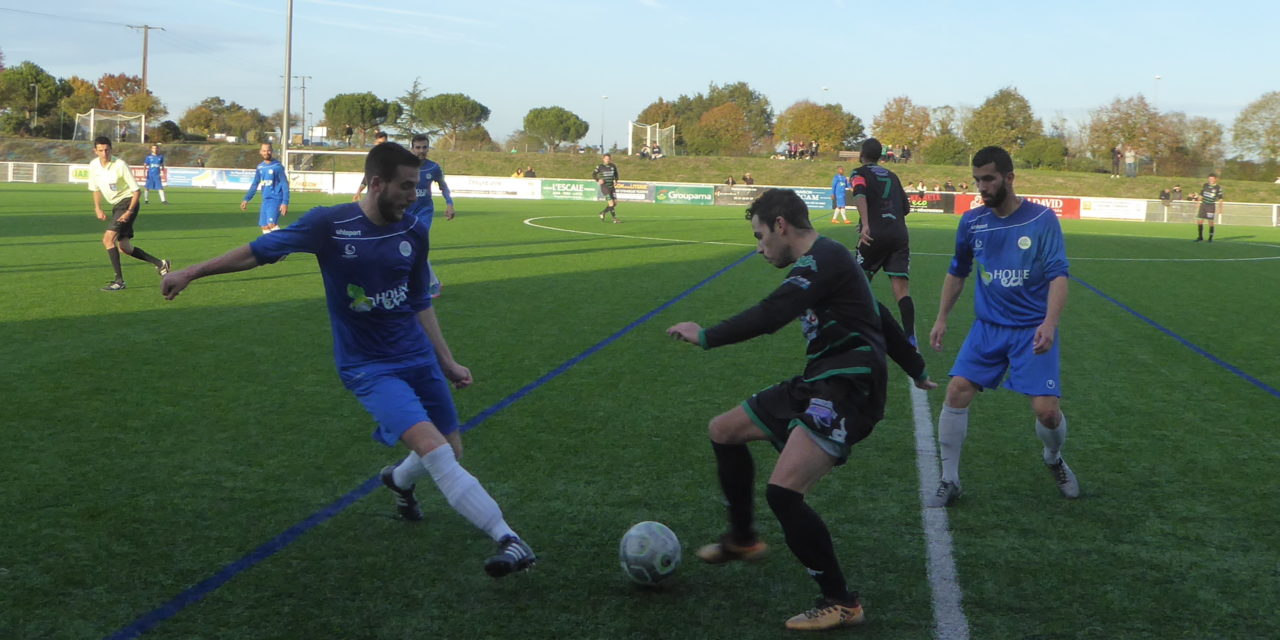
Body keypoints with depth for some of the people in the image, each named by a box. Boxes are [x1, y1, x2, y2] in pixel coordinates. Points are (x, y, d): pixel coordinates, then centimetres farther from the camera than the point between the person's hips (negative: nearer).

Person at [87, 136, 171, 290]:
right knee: (124, 248, 9)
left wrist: (129, 211, -22)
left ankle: (119, 280, -16)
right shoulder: (93, 165, 1)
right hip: (116, 206, 7)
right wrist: (97, 208, 2)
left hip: (127, 203, -7)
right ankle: (160, 264, 26)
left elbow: (136, 190, -15)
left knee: (108, 239, -20)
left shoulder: (120, 165, -18)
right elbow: (96, 189, 16)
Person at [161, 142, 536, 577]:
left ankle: (399, 480, 46)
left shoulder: (414, 231, 1)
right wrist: (192, 273, 3)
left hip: (418, 357, 5)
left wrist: (447, 362, 13)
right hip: (369, 368, -5)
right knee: (432, 446, -23)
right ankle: (508, 540, -26)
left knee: (451, 451, 11)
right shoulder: (330, 224, -13)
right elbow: (259, 251, -1)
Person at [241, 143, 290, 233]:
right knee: (264, 226, 5)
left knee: (271, 224, -23)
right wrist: (246, 199, 13)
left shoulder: (277, 166, -9)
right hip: (265, 200, 7)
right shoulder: (260, 167, 10)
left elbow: (285, 185, -11)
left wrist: (285, 202, -18)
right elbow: (255, 184, 19)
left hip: (276, 199, -7)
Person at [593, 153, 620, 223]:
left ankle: (602, 212, 22)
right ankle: (614, 218, -3)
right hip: (604, 187, -5)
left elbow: (616, 174, 22)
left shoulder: (613, 166, 6)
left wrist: (616, 180, 4)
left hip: (612, 187, 5)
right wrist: (598, 180, -12)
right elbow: (593, 174, 4)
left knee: (615, 203, 2)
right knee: (611, 203, -13)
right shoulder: (600, 166, -5)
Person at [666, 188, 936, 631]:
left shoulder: (824, 259, -14)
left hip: (846, 393, -11)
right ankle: (743, 539, 32)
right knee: (723, 431, 16)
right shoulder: (823, 260, 19)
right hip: (818, 386, 11)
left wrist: (705, 337, -14)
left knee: (783, 491, -22)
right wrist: (916, 370, 38)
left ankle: (841, 602, -7)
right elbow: (879, 315, 28)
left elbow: (770, 316, -25)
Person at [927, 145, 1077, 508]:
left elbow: (1058, 275, -16)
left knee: (1047, 410, -9)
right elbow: (957, 273, 16)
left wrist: (1050, 323, -30)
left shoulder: (1042, 220, -10)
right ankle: (949, 481, 3)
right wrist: (942, 319, 13)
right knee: (956, 393, -11)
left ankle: (1054, 460, 27)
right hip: (987, 328, 3)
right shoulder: (972, 222, 1)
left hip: (1033, 331, -3)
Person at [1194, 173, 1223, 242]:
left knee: (1211, 222, -3)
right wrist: (1198, 202, 13)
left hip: (1211, 206, -4)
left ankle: (1210, 238, 9)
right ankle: (1200, 237, 11)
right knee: (1199, 221, 0)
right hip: (1203, 205, 4)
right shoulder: (1205, 185, 6)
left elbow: (1220, 198, -1)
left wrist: (1220, 208, -4)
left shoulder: (1218, 187, -4)